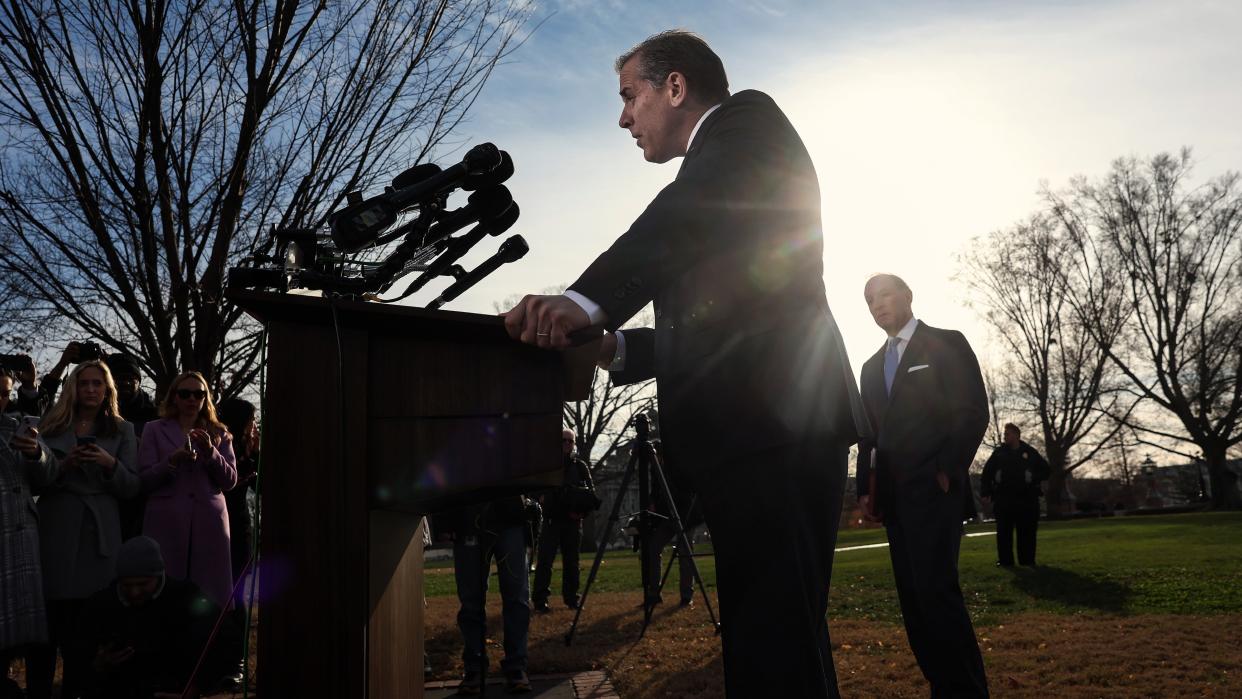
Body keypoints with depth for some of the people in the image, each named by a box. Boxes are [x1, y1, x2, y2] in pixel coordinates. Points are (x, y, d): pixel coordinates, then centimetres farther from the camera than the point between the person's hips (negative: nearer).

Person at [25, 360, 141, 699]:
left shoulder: (122, 431, 10)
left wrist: (110, 463, -14)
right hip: (55, 532, 0)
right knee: (49, 617, -1)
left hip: (99, 535, 0)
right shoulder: (50, 427, 11)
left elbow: (132, 487, 4)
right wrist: (63, 466, -12)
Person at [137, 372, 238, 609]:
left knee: (211, 598, -2)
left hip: (208, 522, 1)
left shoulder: (219, 433, 14)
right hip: (166, 523, -1)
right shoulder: (154, 430, 10)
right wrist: (173, 460, -15)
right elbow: (144, 480, 2)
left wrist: (210, 452, -9)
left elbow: (230, 480, 6)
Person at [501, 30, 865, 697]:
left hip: (772, 423, -10)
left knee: (775, 643, -11)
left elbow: (692, 208, -18)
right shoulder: (712, 172, 32)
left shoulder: (748, 117, 5)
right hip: (754, 428, 10)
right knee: (766, 638, 14)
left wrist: (587, 301, -29)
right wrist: (611, 347, 13)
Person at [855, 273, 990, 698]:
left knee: (935, 588, -17)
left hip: (933, 487, -6)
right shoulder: (872, 367, 22)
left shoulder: (946, 344, 4)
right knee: (912, 597, 4)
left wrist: (948, 471, -13)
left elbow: (973, 412, -4)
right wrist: (865, 488, 9)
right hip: (892, 494, 7)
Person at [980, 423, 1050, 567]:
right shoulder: (999, 452, 8)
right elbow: (986, 474, 7)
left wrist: (1034, 479, -5)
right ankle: (1005, 560, 4)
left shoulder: (1030, 452, 8)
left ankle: (1027, 559, 9)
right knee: (1004, 531, 0)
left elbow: (1045, 470, 13)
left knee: (1026, 531, 1)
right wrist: (985, 493, -2)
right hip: (1003, 498, 0)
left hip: (1026, 498, 0)